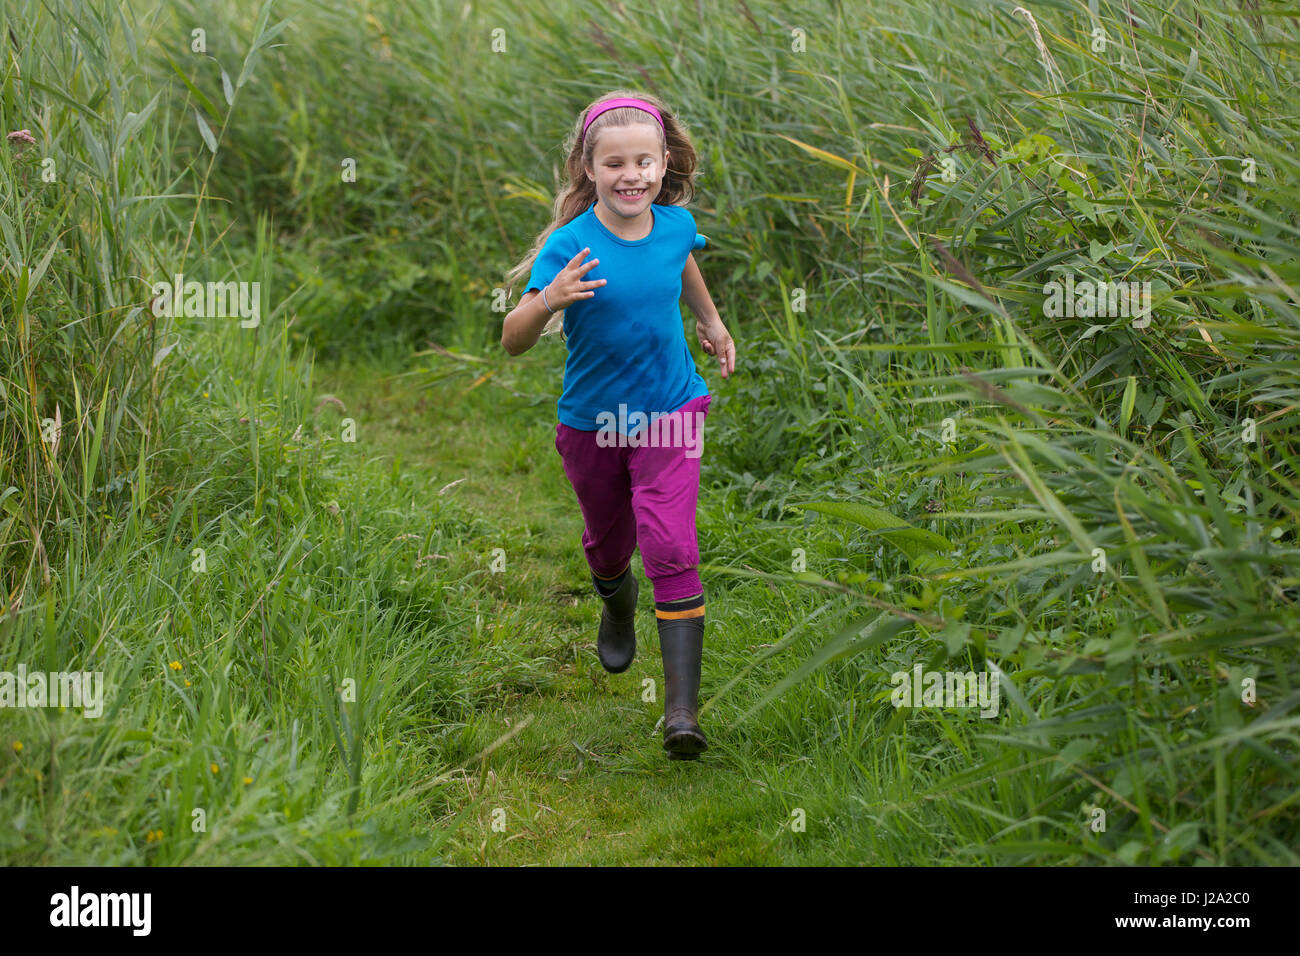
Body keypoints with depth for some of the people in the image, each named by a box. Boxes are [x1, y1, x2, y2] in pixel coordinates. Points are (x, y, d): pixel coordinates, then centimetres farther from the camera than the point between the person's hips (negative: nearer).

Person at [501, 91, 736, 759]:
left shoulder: (675, 225, -9)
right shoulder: (570, 246, -21)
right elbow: (512, 341, -27)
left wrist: (712, 322, 30)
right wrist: (550, 300, -46)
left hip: (669, 412, 0)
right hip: (591, 422, 0)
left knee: (672, 552, -14)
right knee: (608, 544, 21)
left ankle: (682, 707, -16)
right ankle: (617, 607, 58)